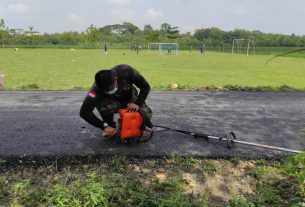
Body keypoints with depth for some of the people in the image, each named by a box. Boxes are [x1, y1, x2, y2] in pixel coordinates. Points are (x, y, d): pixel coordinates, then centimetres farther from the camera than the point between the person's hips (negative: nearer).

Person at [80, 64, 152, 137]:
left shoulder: (126, 71, -33)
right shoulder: (97, 88, -34)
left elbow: (146, 87, -20)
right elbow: (84, 112, -36)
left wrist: (137, 104, -33)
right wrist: (104, 126, -38)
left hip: (130, 99, 1)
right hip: (113, 102, -1)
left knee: (146, 114, -26)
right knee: (101, 104, -35)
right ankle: (111, 127, -5)